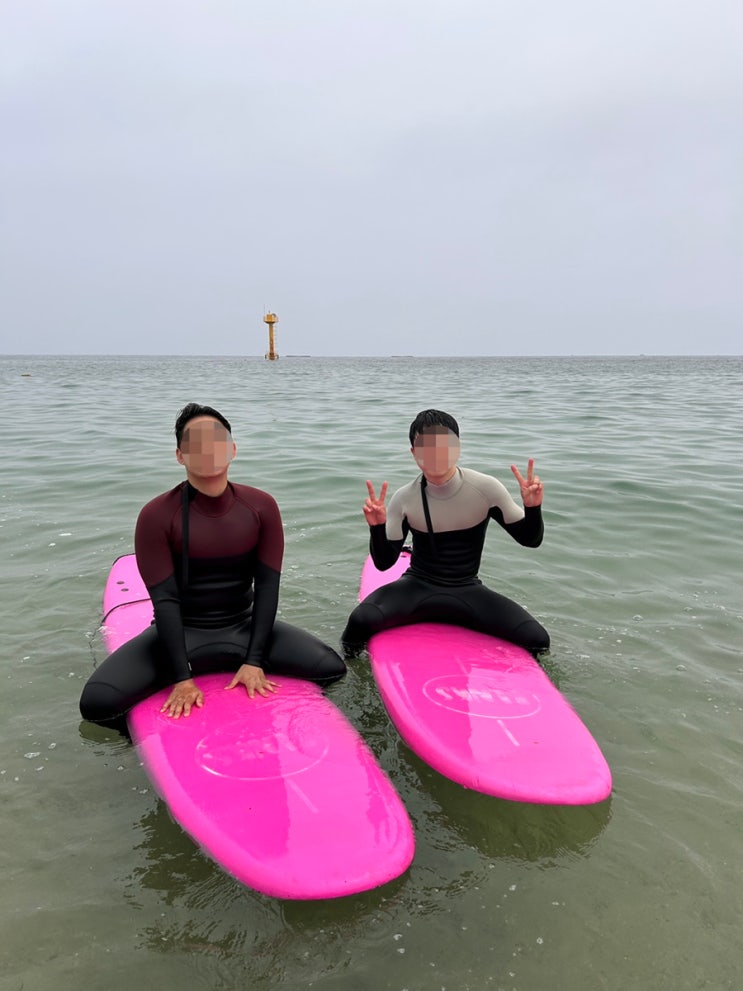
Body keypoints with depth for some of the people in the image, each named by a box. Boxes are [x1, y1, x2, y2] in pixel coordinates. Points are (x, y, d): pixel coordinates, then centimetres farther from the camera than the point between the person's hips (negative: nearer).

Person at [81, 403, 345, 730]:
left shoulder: (261, 506, -5)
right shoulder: (157, 515, -13)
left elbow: (267, 586, -7)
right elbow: (165, 599, -16)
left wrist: (254, 661, -14)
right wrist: (182, 678, -22)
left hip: (244, 627, 3)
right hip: (181, 632, -2)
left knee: (332, 668, -14)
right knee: (97, 702, -24)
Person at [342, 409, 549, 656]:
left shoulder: (486, 488, -10)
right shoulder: (404, 499, -10)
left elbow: (530, 540, -3)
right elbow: (384, 562, -7)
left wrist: (532, 507, -23)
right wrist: (377, 527, -26)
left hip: (468, 592, 1)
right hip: (417, 588, -1)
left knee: (537, 640, -19)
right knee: (361, 620, -30)